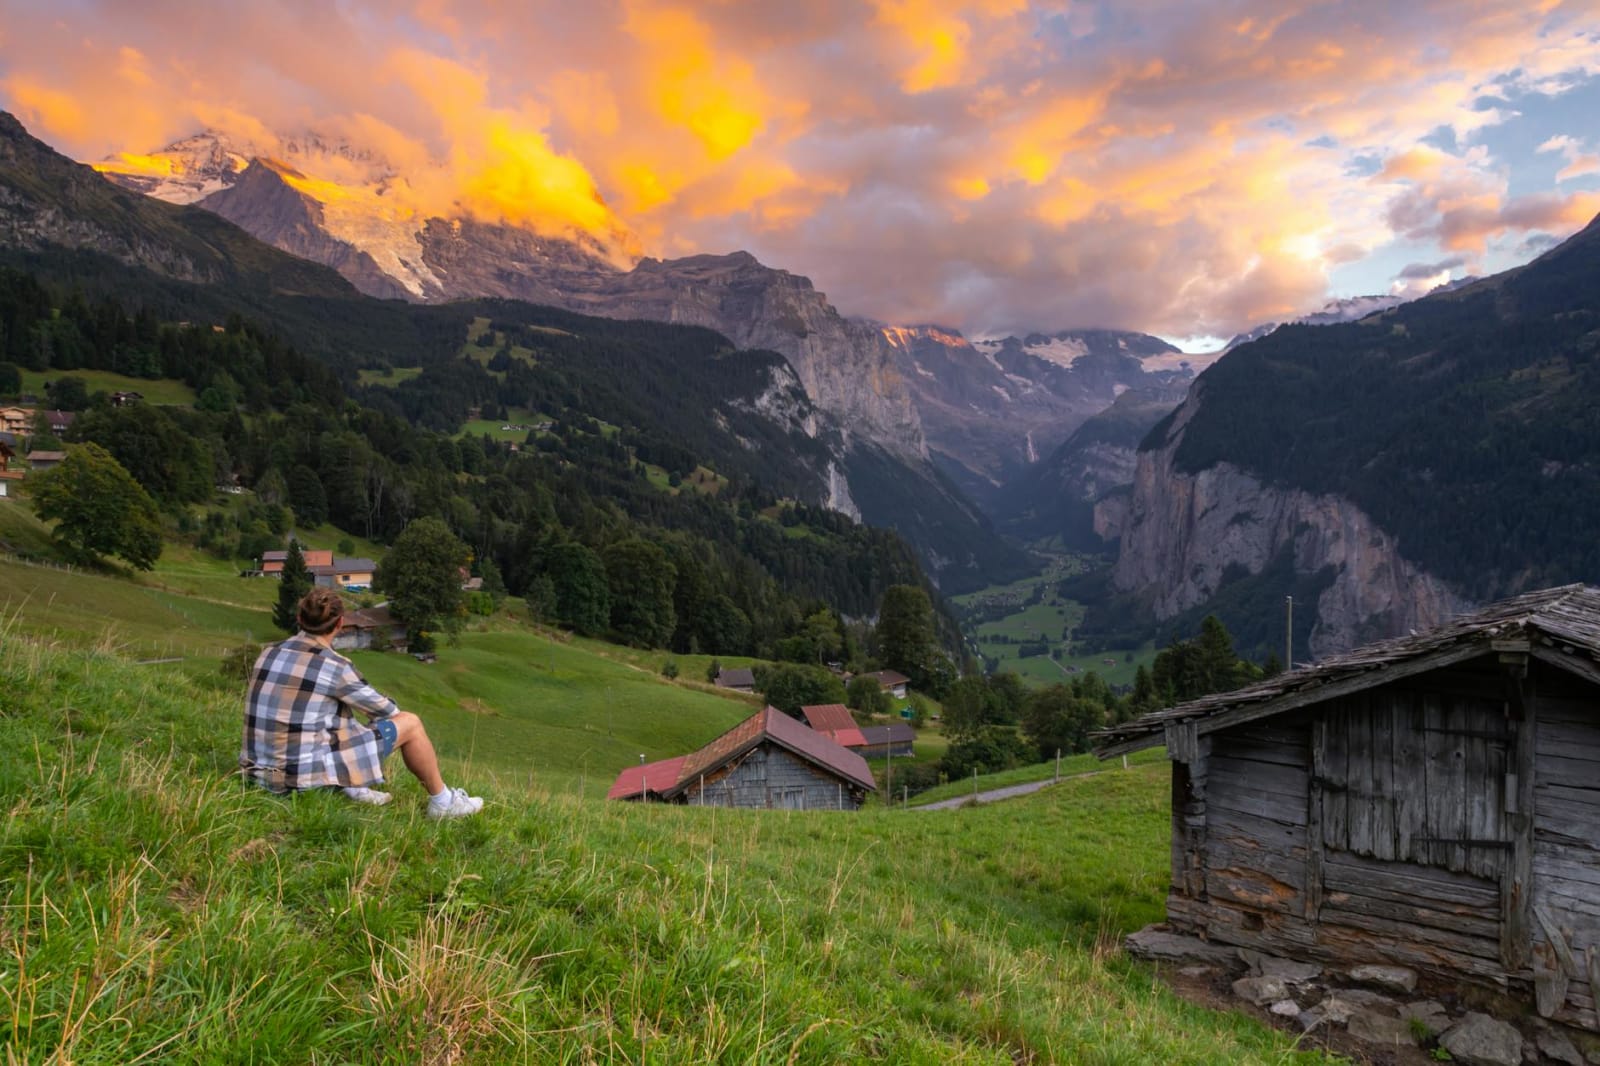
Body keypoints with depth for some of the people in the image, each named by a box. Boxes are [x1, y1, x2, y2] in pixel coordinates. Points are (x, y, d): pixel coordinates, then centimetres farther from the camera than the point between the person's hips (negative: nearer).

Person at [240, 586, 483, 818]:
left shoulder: (269, 653, 6)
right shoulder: (333, 665, -14)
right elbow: (382, 709, 1)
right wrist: (394, 712, 26)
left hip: (261, 771, 7)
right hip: (306, 771, -7)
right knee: (410, 723, 4)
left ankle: (352, 789, 21)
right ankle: (442, 801, 20)